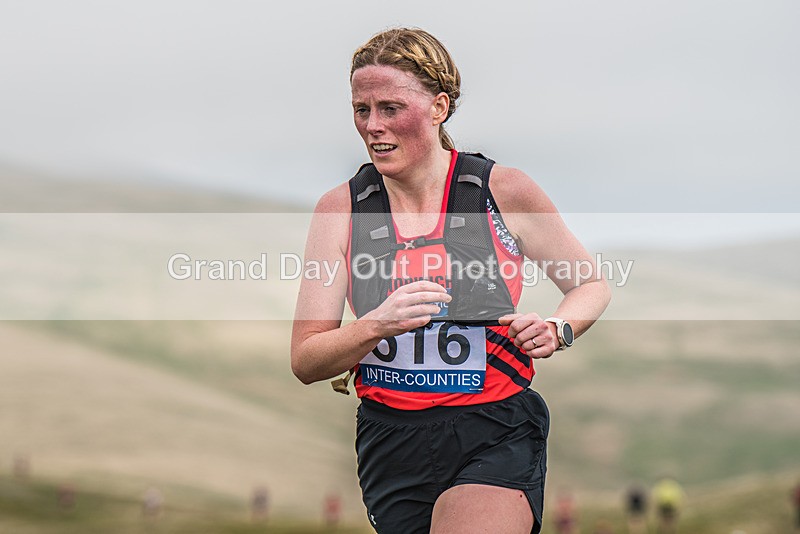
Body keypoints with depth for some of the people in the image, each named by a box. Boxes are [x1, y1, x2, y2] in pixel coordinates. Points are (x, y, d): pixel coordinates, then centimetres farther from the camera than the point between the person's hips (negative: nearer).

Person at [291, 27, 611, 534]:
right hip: (391, 444, 4)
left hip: (496, 437, -3)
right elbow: (305, 362, -1)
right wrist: (376, 327, -20)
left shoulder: (504, 189, -3)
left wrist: (556, 331, -8)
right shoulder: (340, 208, 2)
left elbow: (592, 286, 13)